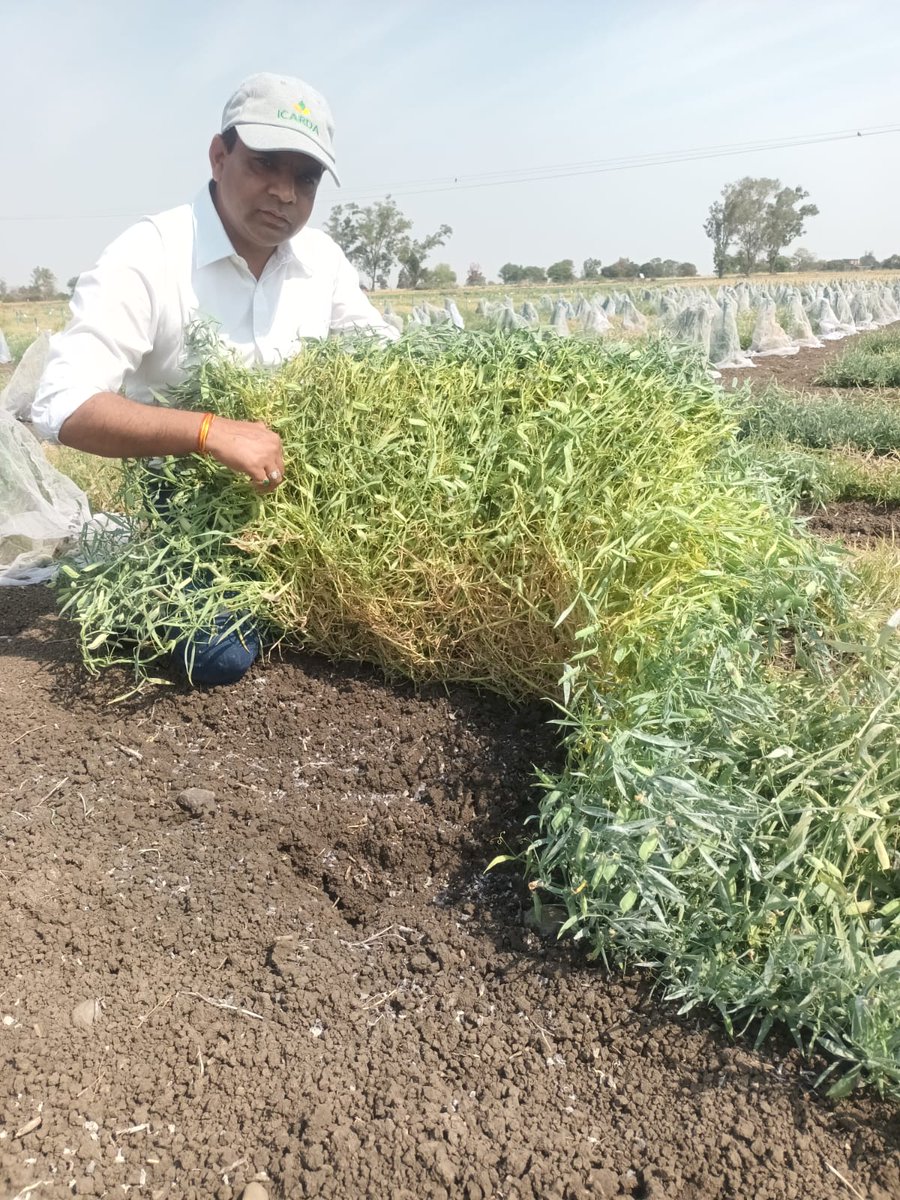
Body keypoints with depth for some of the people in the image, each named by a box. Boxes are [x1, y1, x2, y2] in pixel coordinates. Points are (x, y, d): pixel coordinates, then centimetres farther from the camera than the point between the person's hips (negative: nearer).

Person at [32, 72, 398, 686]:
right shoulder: (148, 256, -21)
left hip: (299, 492, 6)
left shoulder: (322, 257, -2)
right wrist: (210, 431, -40)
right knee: (222, 654, -21)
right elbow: (61, 406, -28)